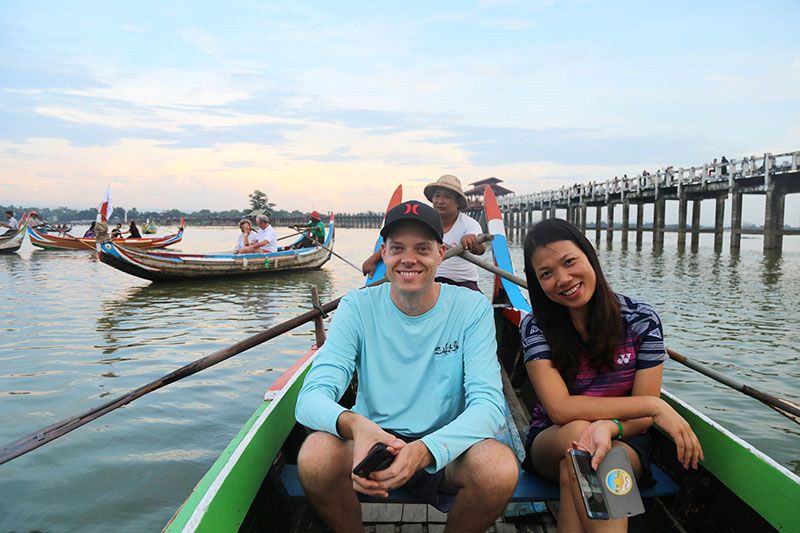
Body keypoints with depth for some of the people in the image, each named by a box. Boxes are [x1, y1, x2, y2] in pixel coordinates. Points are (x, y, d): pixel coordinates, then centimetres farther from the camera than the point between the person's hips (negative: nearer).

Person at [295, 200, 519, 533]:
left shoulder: (472, 309, -7)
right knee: (315, 454, -30)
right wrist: (353, 424, -39)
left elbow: (488, 403, -16)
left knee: (501, 466, -31)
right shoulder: (358, 307, -6)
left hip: (445, 449, 0)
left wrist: (425, 450, -36)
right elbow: (311, 397, -15)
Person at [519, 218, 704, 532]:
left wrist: (608, 427, -33)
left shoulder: (642, 321, -9)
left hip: (623, 445, -1)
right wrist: (654, 405, -25)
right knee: (578, 433, -35)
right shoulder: (535, 327, -10)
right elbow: (559, 409, -21)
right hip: (551, 443, 1)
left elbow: (643, 419, -9)